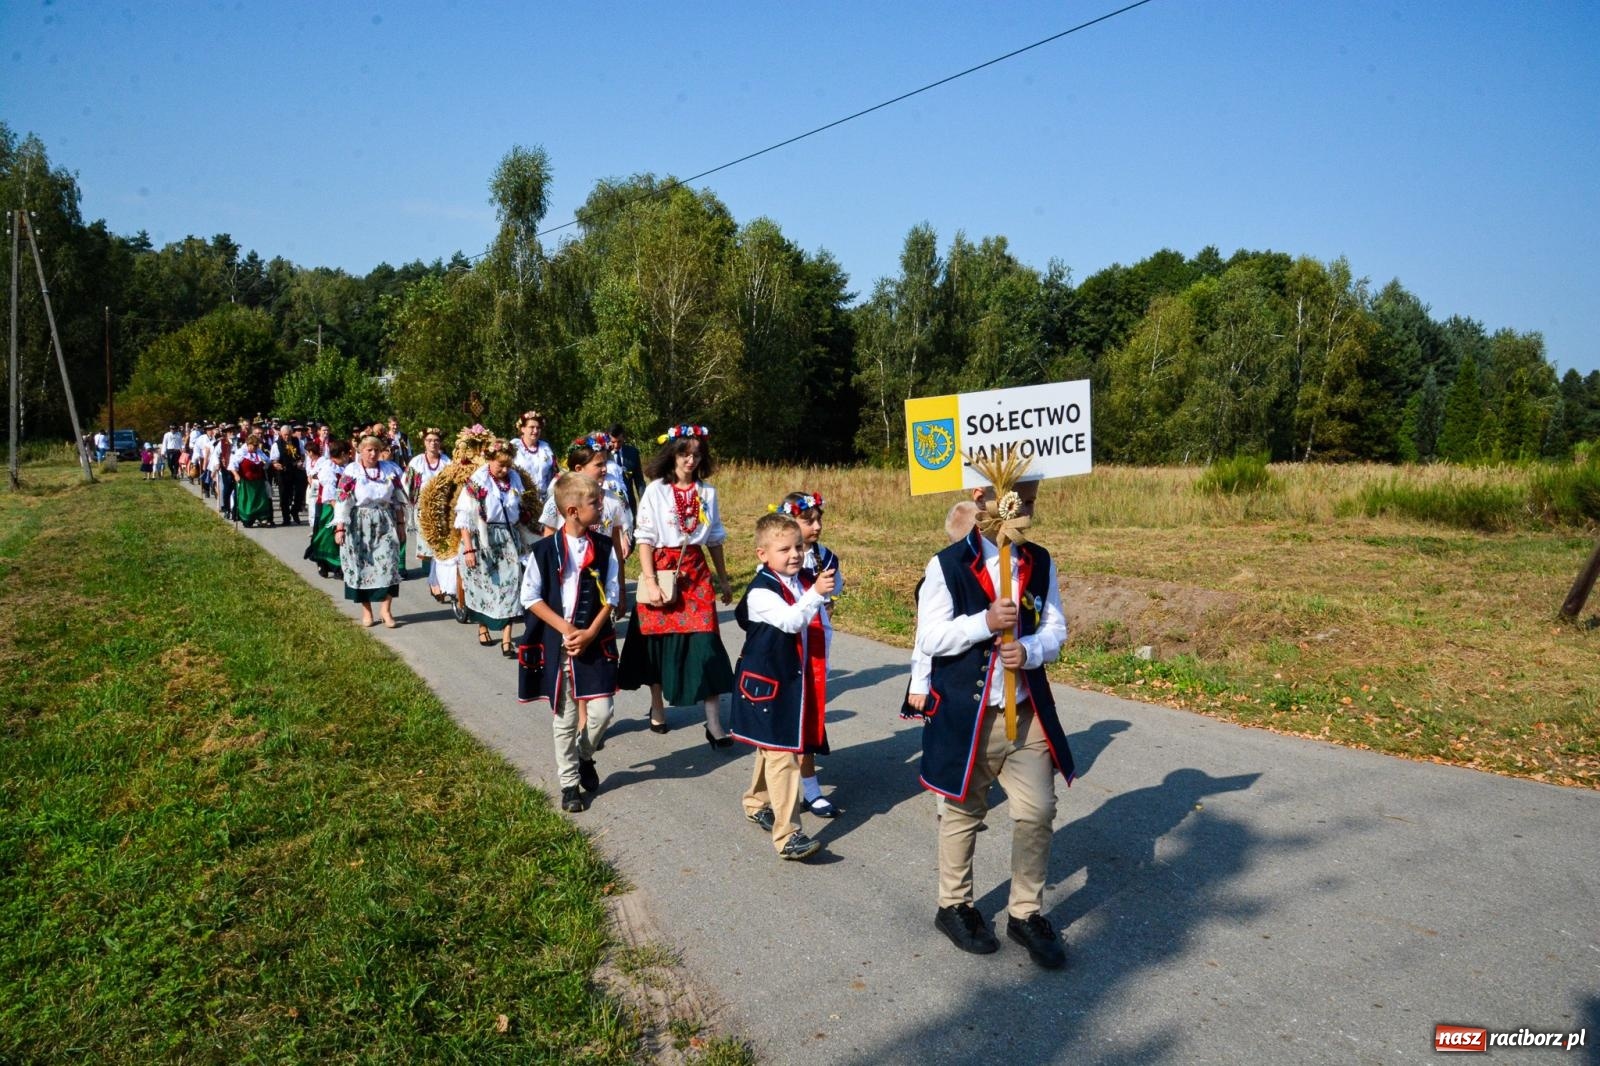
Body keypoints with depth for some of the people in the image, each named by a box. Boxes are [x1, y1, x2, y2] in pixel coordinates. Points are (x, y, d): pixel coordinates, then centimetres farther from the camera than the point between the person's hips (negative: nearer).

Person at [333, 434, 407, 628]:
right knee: (362, 566, 4)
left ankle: (386, 608, 4)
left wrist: (400, 522, 8)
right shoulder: (351, 472, -5)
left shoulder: (390, 470, 4)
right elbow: (342, 501, -7)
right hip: (359, 526, -2)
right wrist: (339, 527, -12)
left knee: (388, 564, -6)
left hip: (385, 524, 2)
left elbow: (399, 499, 10)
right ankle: (366, 610, 15)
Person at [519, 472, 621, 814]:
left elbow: (610, 596, 1)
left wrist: (590, 633, -11)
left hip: (595, 642, 2)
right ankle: (569, 782, 23)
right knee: (564, 718, 7)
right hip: (557, 644, -2)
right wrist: (566, 629, -13)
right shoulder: (544, 550, -9)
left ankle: (584, 757, 28)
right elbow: (531, 597, -6)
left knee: (601, 711, -3)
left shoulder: (603, 548, -2)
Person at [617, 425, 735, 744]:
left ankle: (714, 724, -1)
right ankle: (657, 709, 30)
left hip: (696, 573, 2)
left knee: (706, 644, -5)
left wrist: (723, 580, 16)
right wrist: (650, 582, -16)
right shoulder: (655, 490, -5)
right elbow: (644, 539, -8)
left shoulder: (707, 492, 5)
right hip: (662, 570, -2)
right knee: (660, 642, 9)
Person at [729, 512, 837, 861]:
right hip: (767, 683, -7)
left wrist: (820, 672, 14)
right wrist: (815, 594, -49)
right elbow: (790, 621, -35)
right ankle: (787, 835, -8)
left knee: (771, 748, 22)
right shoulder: (761, 591, -18)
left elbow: (818, 629, 16)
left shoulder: (804, 583, 5)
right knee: (781, 755, -10)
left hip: (796, 682, 8)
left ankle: (757, 803, 42)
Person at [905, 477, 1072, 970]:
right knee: (964, 814, 12)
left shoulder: (1040, 563, 3)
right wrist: (985, 622, -24)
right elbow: (928, 639, -12)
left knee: (1038, 811, 4)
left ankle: (1026, 912, 24)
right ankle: (954, 906, 32)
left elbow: (1056, 628, 6)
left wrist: (1031, 650, -15)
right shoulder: (946, 566, -11)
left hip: (1027, 711, 4)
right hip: (965, 714, -4)